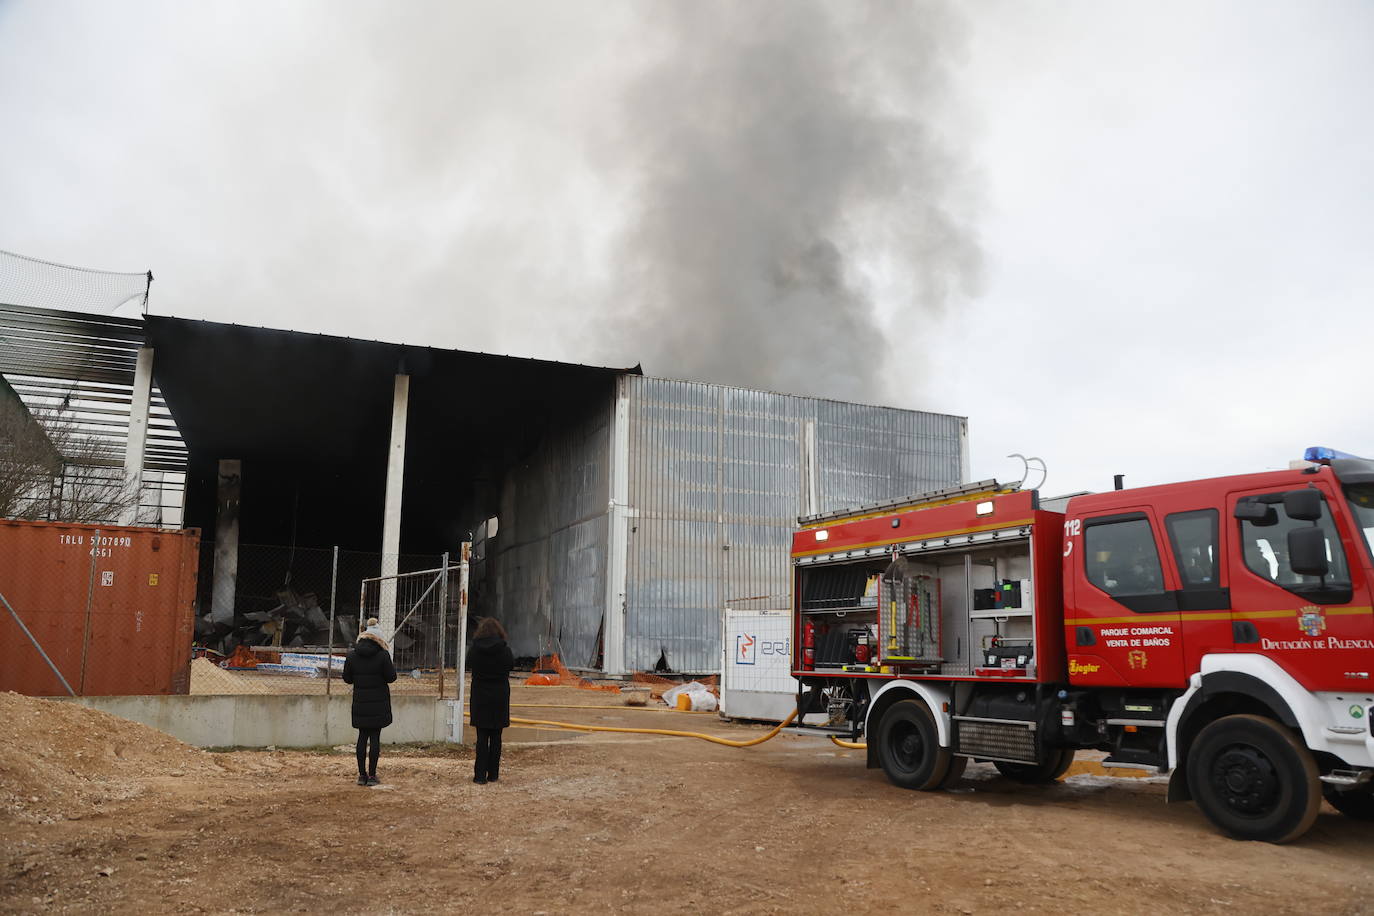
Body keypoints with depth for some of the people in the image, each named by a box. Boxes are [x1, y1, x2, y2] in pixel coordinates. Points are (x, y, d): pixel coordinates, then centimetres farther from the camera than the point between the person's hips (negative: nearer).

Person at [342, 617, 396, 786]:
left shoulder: (352, 655, 0)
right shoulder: (382, 655, -11)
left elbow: (347, 678, 5)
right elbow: (391, 677, -7)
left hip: (360, 702, 3)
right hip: (379, 702, -3)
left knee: (362, 737, 9)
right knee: (375, 737, 2)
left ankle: (362, 775, 11)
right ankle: (372, 775, 3)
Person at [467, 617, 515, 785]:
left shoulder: (474, 650, -9)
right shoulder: (504, 650, -10)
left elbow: (469, 665, 6)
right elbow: (512, 665, 4)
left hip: (480, 697, 0)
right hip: (500, 697, 0)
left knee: (482, 737, 5)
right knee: (496, 736, 9)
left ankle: (480, 775, 2)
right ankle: (493, 774, 14)